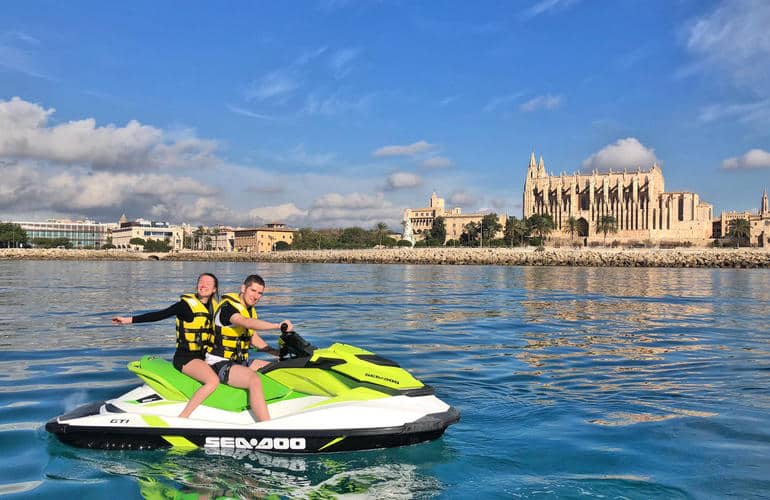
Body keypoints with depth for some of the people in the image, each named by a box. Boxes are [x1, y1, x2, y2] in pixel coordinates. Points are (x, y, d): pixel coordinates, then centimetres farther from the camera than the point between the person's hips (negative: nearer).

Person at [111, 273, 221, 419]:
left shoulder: (213, 306, 11)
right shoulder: (187, 303, -8)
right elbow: (159, 315, -14)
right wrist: (129, 320, -21)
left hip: (203, 356, 8)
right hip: (185, 357, -8)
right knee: (213, 381, -29)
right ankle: (182, 418, -27)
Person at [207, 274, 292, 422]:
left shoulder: (250, 310, 13)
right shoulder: (228, 306, -16)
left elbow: (253, 338, 22)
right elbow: (246, 323, -37)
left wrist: (277, 353, 12)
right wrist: (277, 325, -44)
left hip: (240, 362, 10)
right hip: (220, 363, -10)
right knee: (254, 379, -33)